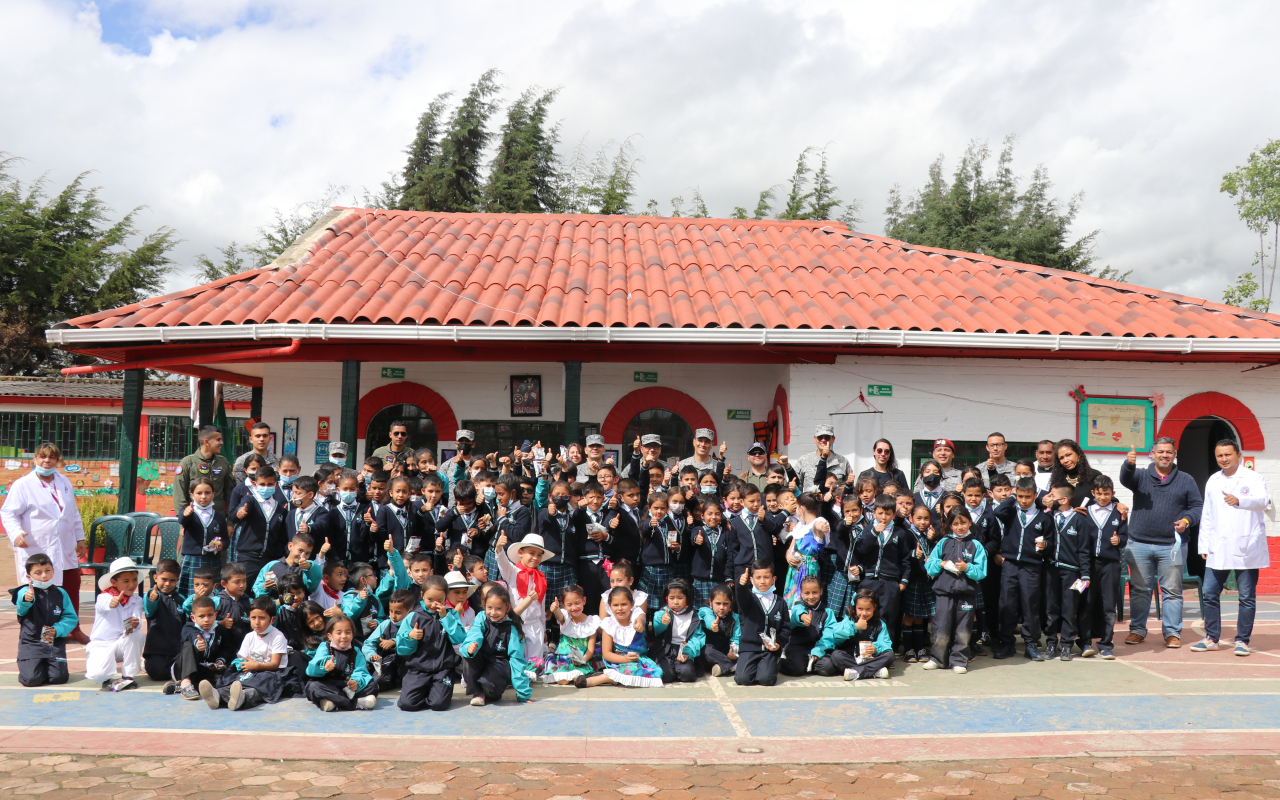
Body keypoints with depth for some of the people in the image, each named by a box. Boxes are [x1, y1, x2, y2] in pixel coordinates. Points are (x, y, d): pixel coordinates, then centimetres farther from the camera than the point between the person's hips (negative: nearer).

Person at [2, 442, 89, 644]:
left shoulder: (64, 482, 13)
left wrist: (80, 538, 21)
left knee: (72, 586, 8)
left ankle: (74, 629, 21)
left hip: (65, 550, 6)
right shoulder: (22, 485, -5)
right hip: (36, 550, -5)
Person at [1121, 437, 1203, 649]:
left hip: (1171, 546, 0)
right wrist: (1129, 464, -36)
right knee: (1139, 589, 6)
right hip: (1139, 545, 0)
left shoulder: (1186, 480, 10)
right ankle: (1137, 629, 16)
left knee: (1172, 591, 4)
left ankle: (1172, 633, 13)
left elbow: (1198, 506, 11)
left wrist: (1187, 520, -9)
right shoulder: (1141, 476, 7)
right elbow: (1125, 480, -14)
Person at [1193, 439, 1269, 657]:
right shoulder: (1213, 481, 13)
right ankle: (1211, 638, 15)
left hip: (1245, 548, -5)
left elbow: (1261, 501, -23)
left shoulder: (1253, 478, -2)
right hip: (1218, 549, 5)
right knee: (1210, 593, 5)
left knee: (1247, 596, 3)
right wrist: (1204, 545, 10)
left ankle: (1242, 640, 13)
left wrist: (1239, 500, -43)